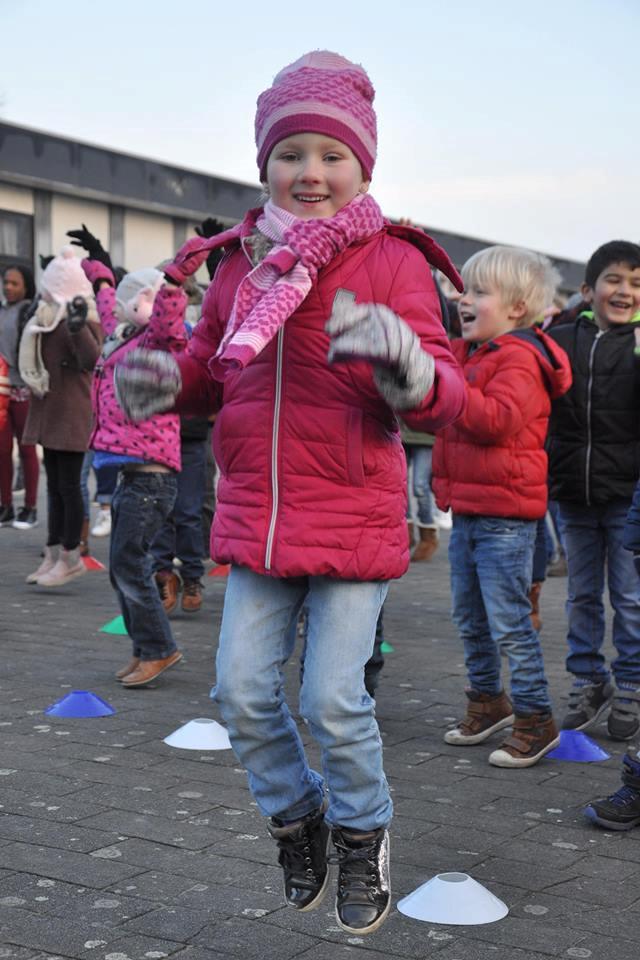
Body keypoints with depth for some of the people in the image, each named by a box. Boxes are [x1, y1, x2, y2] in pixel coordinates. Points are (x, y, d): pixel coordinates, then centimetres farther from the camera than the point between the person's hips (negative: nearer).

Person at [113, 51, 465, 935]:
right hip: (258, 520, 5)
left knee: (334, 700, -2)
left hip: (354, 522, -4)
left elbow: (443, 396, -11)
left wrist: (410, 370, -34)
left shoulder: (390, 260, -7)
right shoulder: (240, 262, 5)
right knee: (242, 692, 6)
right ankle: (296, 817, 33)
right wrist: (168, 380, -4)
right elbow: (215, 368, 18)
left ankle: (362, 834, 27)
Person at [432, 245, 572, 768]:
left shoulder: (519, 359, -15)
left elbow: (496, 419, -29)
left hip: (505, 516, -9)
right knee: (470, 618, 18)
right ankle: (488, 700, 34)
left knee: (509, 624, -5)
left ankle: (536, 719, 7)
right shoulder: (469, 353, 13)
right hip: (468, 509, 9)